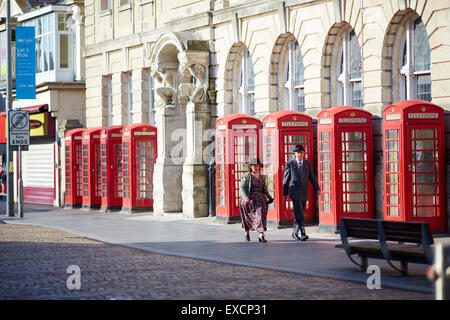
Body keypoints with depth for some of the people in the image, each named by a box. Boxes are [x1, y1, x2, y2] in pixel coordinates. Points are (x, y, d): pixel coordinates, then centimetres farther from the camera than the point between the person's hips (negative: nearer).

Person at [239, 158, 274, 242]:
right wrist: (246, 197, -25)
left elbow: (264, 189, 19)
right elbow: (242, 188, -10)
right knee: (248, 218, 8)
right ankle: (247, 233, 33)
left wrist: (268, 197, 3)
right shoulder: (247, 176, -5)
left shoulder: (262, 177, 10)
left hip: (260, 199, 3)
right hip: (249, 199, -3)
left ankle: (261, 236, -18)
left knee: (261, 215, -14)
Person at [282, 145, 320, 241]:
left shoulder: (308, 163, 7)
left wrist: (317, 189, -5)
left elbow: (312, 177, 7)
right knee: (299, 214, -15)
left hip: (304, 192, 4)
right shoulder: (290, 164, -1)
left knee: (299, 214, 9)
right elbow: (286, 179, 3)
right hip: (294, 191, -4)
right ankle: (303, 234, -21)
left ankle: (295, 233, 22)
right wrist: (284, 193, 3)